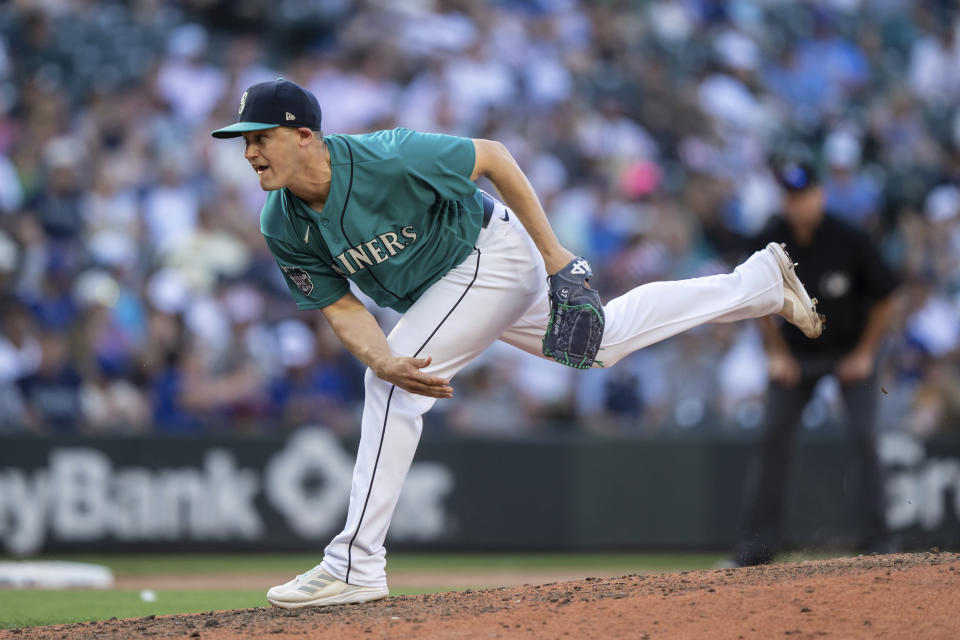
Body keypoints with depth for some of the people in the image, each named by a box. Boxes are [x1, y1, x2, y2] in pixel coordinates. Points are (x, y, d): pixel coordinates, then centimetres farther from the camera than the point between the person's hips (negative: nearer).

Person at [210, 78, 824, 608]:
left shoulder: (385, 159, -34)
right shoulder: (282, 228, -14)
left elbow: (493, 156, -23)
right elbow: (341, 306, -9)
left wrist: (552, 252, -20)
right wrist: (384, 361, -30)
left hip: (492, 251, -8)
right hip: (449, 285, 8)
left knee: (390, 389, -21)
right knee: (600, 339, 23)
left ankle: (356, 567, -16)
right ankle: (760, 281, 40)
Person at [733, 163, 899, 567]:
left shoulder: (849, 241, -20)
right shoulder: (769, 244, -13)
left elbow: (883, 300, -7)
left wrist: (864, 355, -8)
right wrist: (776, 353, -2)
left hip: (851, 352, -2)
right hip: (796, 354, 2)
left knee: (864, 438, -11)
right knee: (774, 437, -4)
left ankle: (876, 537, -4)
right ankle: (757, 539, 1)